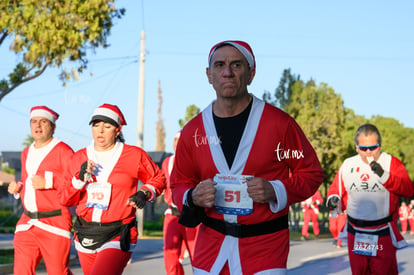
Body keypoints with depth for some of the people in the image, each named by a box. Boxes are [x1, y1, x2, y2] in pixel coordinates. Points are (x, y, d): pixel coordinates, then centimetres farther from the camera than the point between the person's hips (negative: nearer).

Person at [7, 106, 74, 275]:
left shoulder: (63, 151, -5)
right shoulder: (26, 153, 19)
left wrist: (48, 181, -19)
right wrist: (18, 188, 12)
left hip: (55, 222, -6)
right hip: (27, 223, 6)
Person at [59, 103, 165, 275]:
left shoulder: (134, 155, -2)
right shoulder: (79, 157, 7)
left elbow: (158, 179, 12)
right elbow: (65, 200, 6)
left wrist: (145, 193, -8)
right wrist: (80, 178, -10)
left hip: (118, 237, -5)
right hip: (85, 236, 5)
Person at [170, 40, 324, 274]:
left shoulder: (279, 122, -5)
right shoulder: (193, 131, 4)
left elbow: (312, 172, 1)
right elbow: (180, 184, 14)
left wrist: (276, 191, -16)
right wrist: (192, 198, -9)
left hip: (265, 247, -3)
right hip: (210, 247, 3)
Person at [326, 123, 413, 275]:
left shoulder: (391, 163, -4)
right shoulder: (347, 165, 5)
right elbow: (337, 189, 13)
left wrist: (384, 176, -26)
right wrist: (333, 200, -10)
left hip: (383, 234, -4)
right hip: (355, 234, 4)